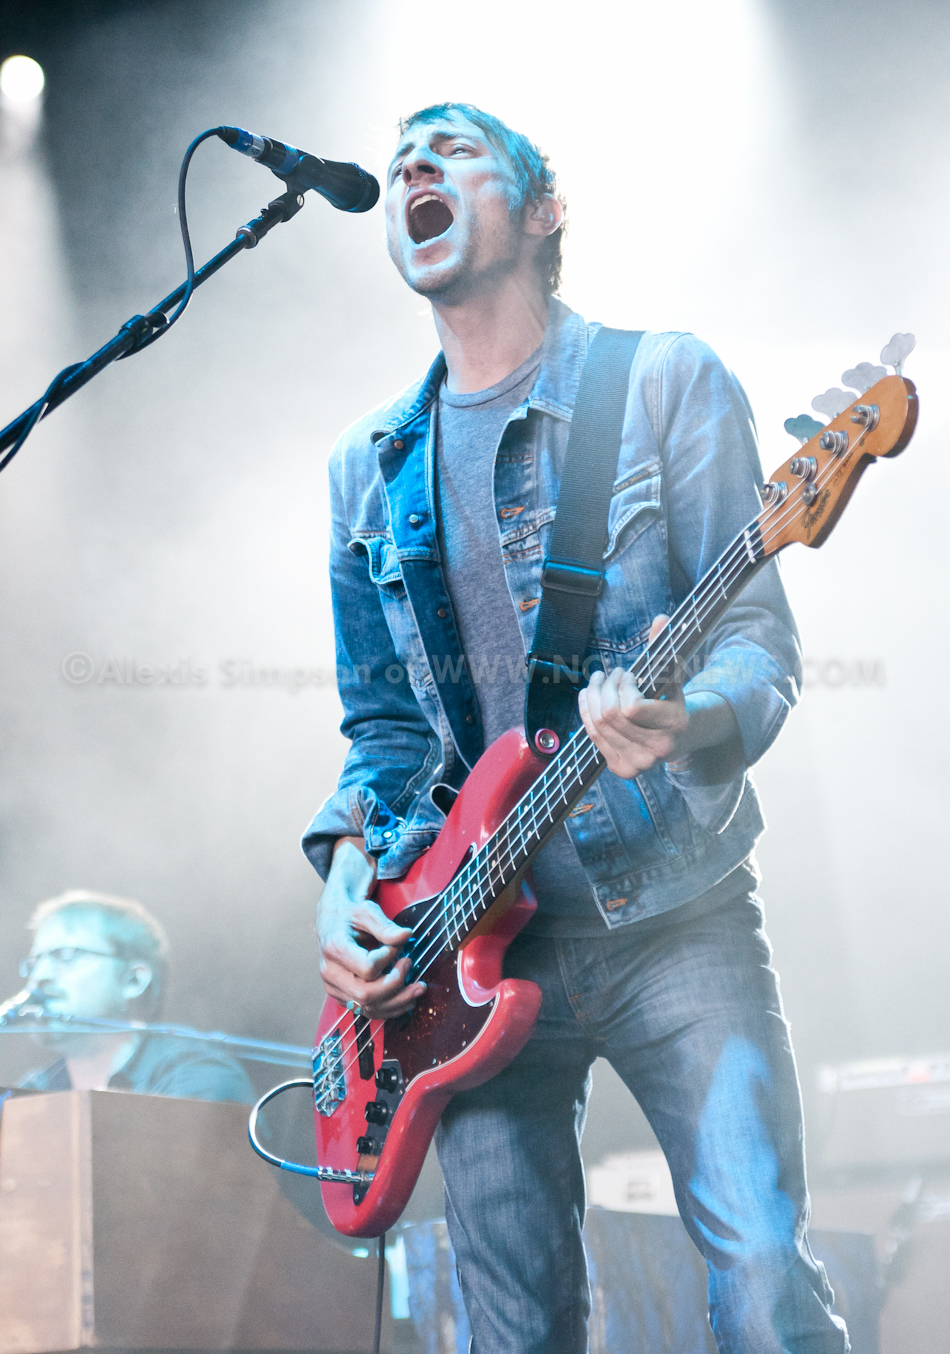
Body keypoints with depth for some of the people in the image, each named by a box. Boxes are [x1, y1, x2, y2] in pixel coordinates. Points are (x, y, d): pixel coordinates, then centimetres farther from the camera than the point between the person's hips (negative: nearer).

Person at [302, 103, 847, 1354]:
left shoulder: (664, 382, 1)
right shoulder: (371, 467, 14)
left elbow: (760, 639, -5)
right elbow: (382, 720, 16)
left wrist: (687, 724, -28)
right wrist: (348, 863, -3)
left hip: (677, 915, -3)